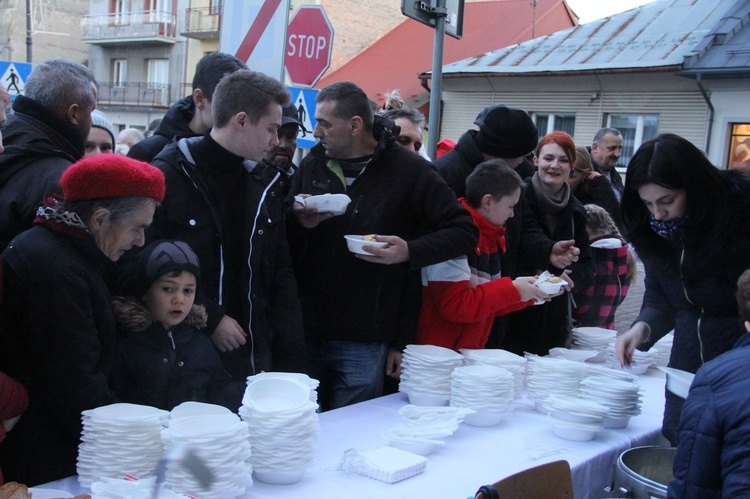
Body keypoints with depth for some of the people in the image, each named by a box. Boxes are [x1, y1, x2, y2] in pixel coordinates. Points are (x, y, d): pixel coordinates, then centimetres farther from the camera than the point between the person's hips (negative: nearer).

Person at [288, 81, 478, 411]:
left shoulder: (409, 170, -5)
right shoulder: (312, 165, 8)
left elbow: (464, 231, -4)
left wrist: (410, 251, -20)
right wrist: (300, 223, -9)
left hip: (364, 342, -4)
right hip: (306, 332, 4)